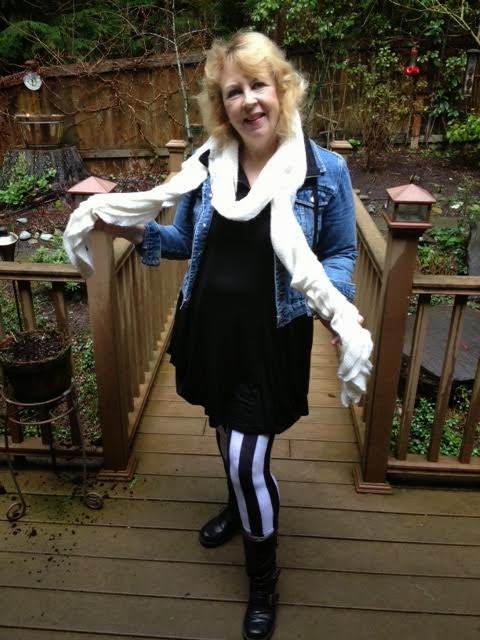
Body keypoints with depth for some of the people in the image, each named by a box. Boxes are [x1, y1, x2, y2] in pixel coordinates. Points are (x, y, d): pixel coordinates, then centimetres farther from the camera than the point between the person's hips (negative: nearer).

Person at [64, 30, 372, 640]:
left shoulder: (324, 170, -10)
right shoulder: (206, 164, -1)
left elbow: (341, 255, -1)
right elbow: (187, 242, 10)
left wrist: (333, 304, -22)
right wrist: (135, 230, -8)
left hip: (270, 338, -4)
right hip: (209, 328, 4)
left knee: (246, 460, -1)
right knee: (228, 439, 23)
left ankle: (263, 579, 28)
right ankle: (242, 503, 57)